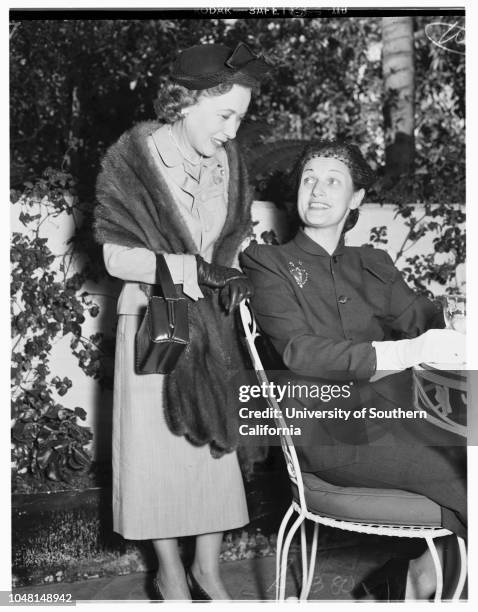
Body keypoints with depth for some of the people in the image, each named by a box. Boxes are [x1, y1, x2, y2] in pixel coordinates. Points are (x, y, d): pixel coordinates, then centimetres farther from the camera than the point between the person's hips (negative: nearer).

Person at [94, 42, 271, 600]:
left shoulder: (228, 161, 3)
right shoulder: (132, 158, -11)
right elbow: (116, 258, -13)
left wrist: (233, 276, -10)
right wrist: (191, 270, -22)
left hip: (212, 324, 4)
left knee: (216, 447, 7)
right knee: (157, 450, 4)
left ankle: (207, 571, 23)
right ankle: (170, 575, 23)